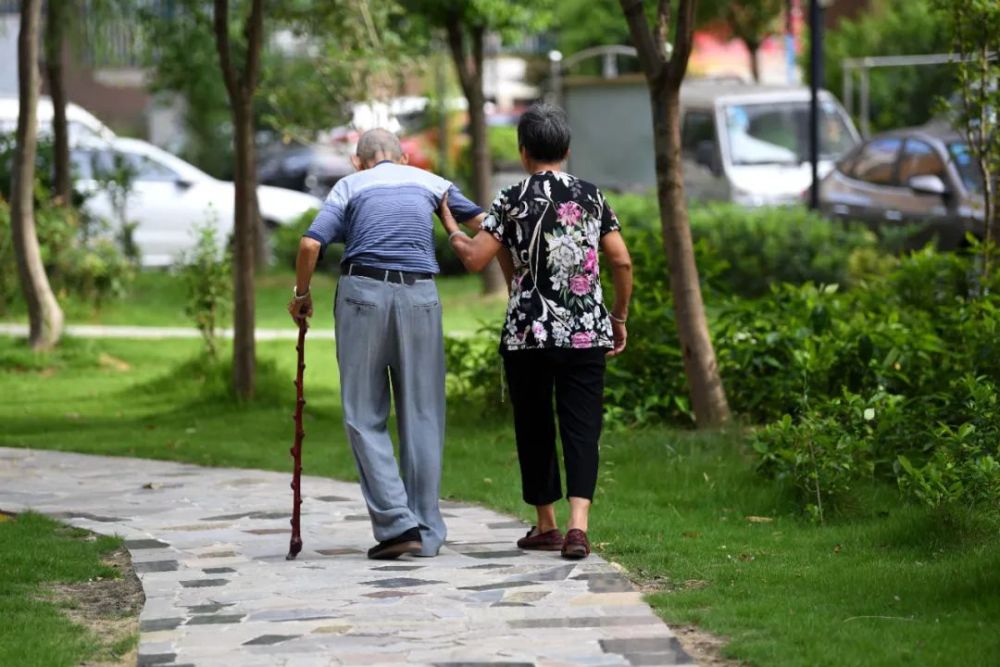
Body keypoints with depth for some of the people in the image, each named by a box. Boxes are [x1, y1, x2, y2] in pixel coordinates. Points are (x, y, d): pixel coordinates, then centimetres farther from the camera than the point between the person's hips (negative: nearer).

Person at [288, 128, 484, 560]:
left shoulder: (350, 186, 11)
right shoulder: (429, 183, 18)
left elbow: (311, 244, -4)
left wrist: (301, 294, 10)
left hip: (363, 293, -2)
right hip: (420, 296, 2)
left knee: (365, 416, 4)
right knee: (422, 416, 7)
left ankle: (397, 523, -8)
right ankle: (426, 532, 8)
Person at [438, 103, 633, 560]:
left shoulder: (513, 201, -5)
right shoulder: (591, 197, 5)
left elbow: (473, 258, -9)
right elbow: (622, 262, 3)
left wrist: (448, 221, 9)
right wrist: (619, 318, 14)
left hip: (529, 334, -2)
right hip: (587, 333, 2)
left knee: (534, 429, 12)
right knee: (581, 428, -1)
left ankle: (547, 526, 21)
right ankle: (578, 526, -17)